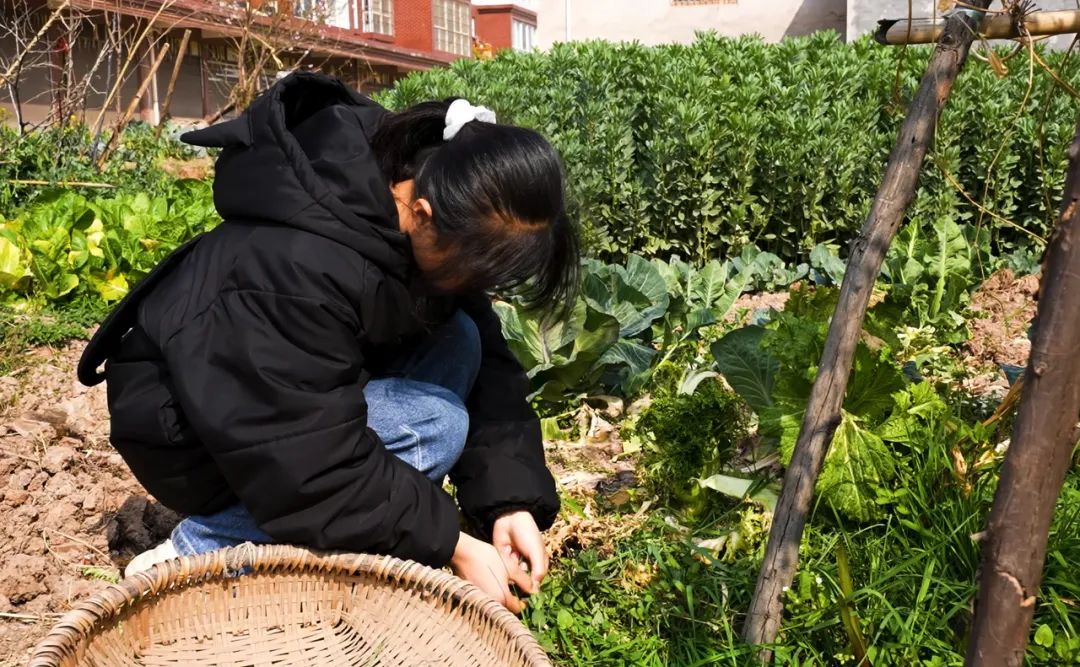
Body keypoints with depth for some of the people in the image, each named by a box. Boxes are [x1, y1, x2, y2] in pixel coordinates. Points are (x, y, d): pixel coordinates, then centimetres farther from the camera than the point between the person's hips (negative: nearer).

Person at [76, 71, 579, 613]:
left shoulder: (436, 221, -12)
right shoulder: (301, 268, -36)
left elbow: (489, 367, -9)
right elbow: (313, 463, -31)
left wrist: (512, 499, -19)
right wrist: (451, 545, -25)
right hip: (186, 426, -8)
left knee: (457, 344, -10)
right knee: (431, 424, -25)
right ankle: (200, 549, -14)